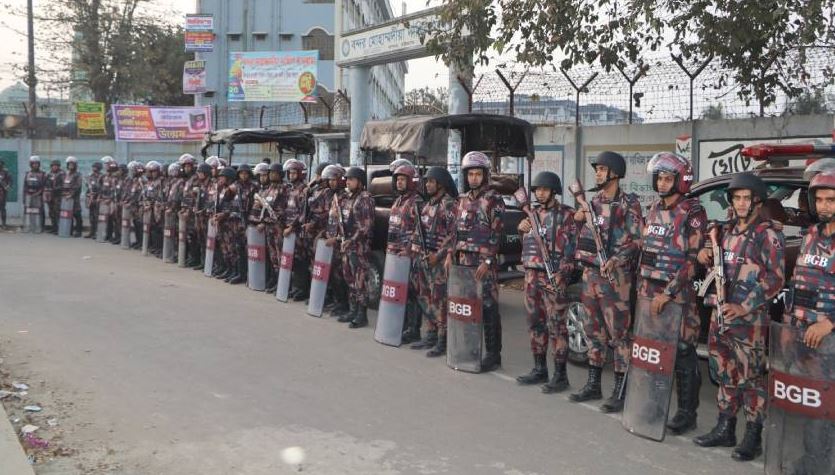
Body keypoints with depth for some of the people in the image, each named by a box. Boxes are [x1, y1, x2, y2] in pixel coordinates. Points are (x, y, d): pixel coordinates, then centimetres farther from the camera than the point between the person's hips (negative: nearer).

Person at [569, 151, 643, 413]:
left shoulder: (628, 203, -7)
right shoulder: (595, 201, 14)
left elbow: (637, 240, -12)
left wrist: (615, 261, -23)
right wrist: (579, 217, 9)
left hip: (615, 276, -7)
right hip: (590, 273, 8)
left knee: (619, 333, -3)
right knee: (594, 331, 14)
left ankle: (620, 391, 3)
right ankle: (593, 385, 23)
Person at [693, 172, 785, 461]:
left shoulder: (768, 234, -7)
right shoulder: (727, 230, 14)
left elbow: (776, 278, -13)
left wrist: (744, 307, -20)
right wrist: (707, 258, 3)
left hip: (749, 319, -7)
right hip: (720, 313, 7)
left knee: (749, 376, -2)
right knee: (726, 373, 14)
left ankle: (753, 437, 8)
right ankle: (725, 429, 24)